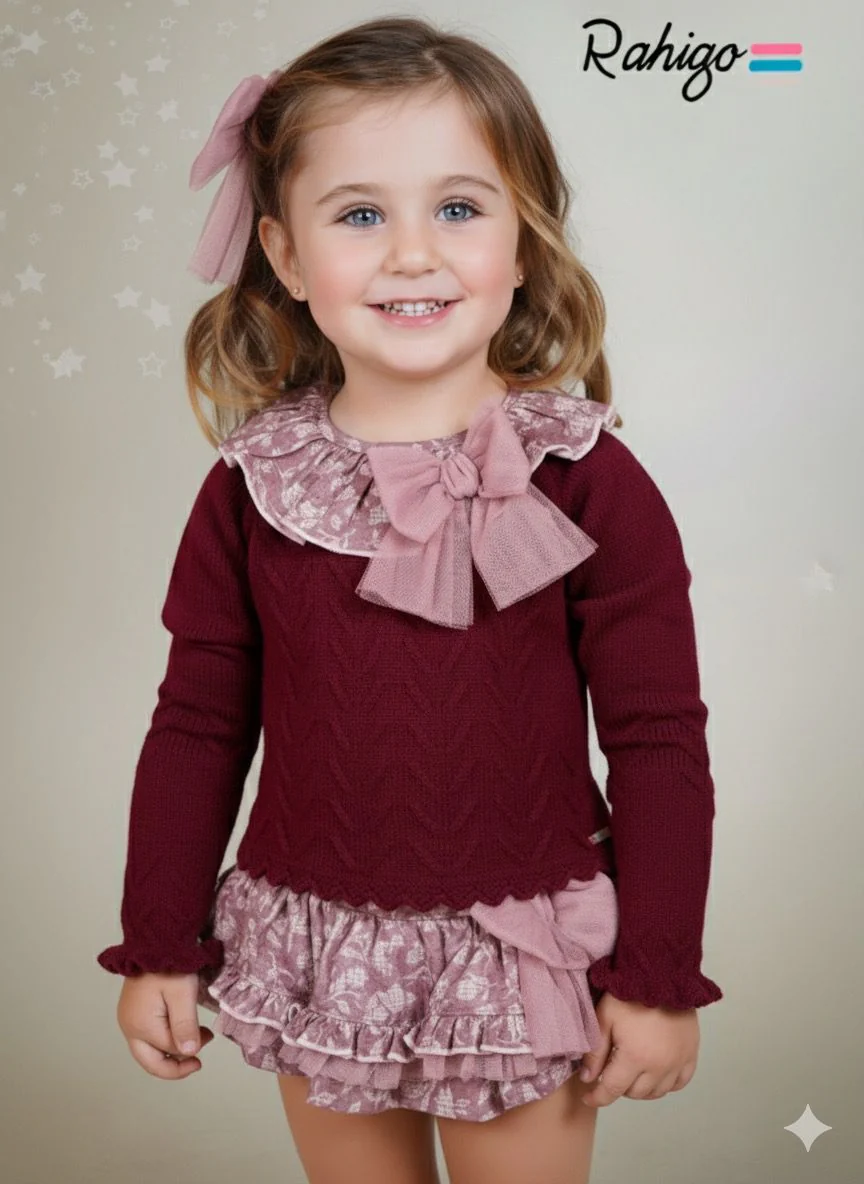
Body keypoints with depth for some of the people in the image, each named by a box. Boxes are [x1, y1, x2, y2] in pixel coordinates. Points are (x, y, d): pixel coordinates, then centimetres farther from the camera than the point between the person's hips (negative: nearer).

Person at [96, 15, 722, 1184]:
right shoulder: (252, 488, -6)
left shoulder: (587, 482, -12)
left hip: (525, 957, -2)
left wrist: (659, 976, -6)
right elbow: (196, 726, 2)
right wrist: (159, 948, 4)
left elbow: (660, 740, -8)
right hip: (318, 955, 3)